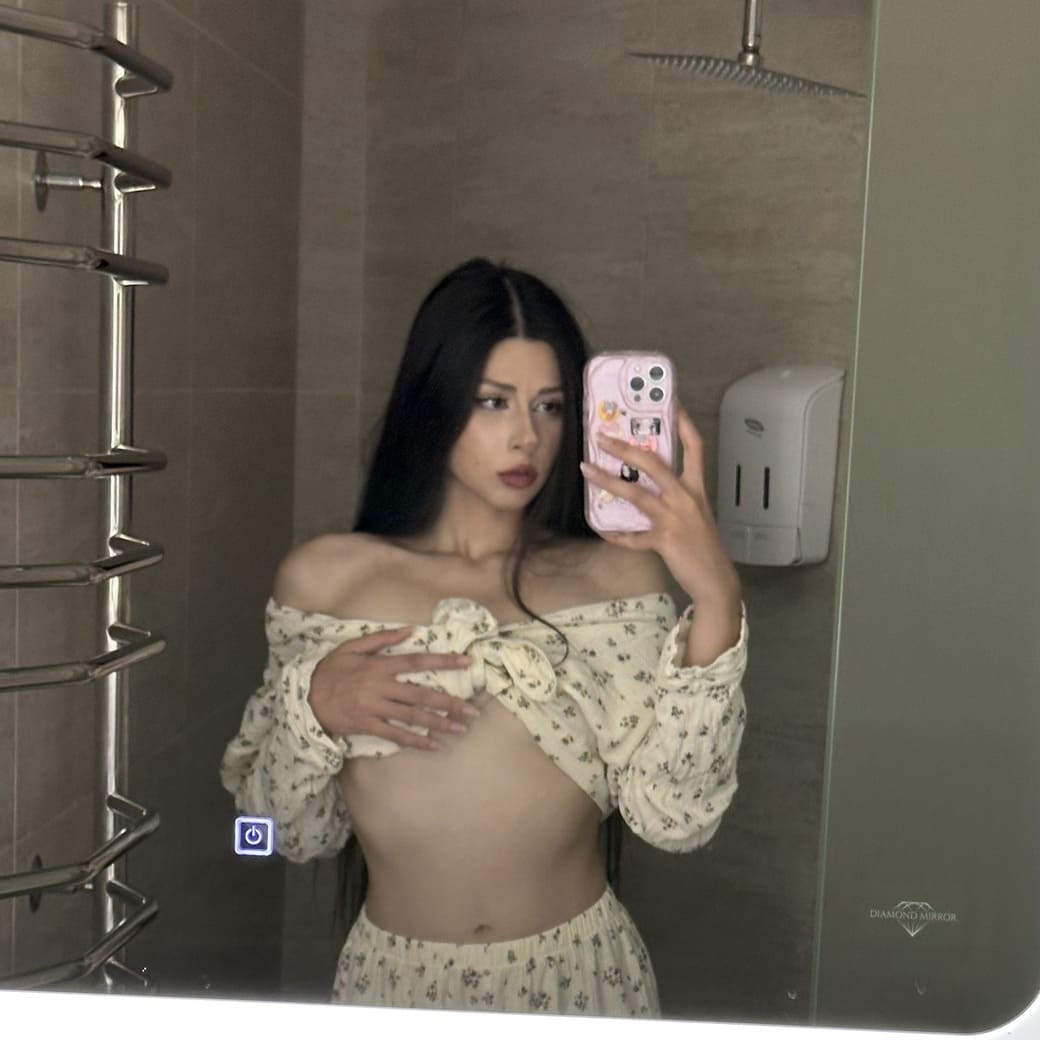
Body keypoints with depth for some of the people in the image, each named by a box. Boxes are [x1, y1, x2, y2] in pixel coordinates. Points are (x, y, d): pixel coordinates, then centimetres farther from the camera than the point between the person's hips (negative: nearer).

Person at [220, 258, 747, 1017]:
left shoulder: (618, 578, -8)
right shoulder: (326, 577, -5)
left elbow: (677, 818, -16)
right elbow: (298, 835, 1)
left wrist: (716, 600, -26)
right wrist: (312, 707, -18)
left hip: (580, 974, 0)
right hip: (395, 978, 1)